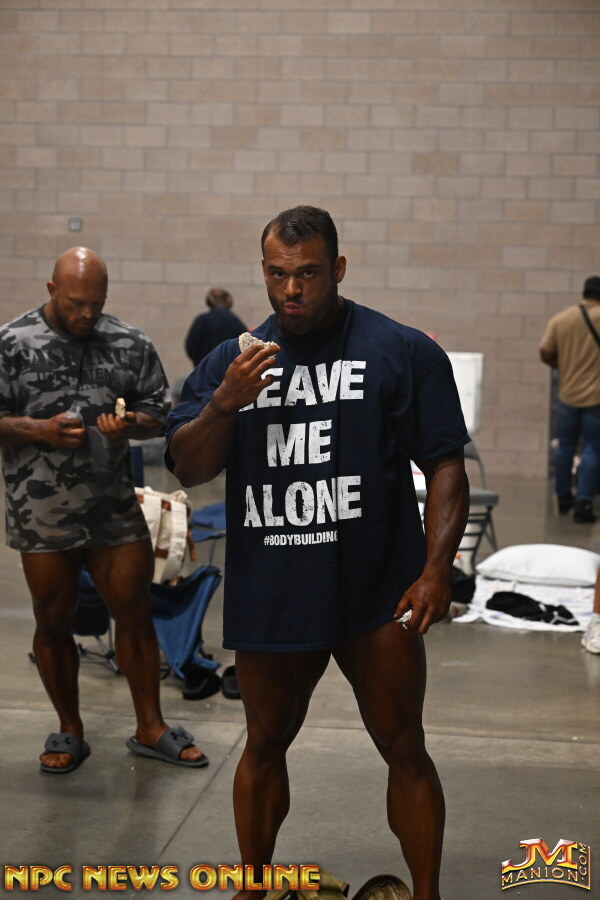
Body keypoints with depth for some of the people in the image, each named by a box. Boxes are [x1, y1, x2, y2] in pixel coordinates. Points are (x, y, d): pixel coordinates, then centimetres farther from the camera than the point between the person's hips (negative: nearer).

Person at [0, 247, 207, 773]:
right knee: (54, 621, 10)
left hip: (115, 508, 2)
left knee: (136, 615, 6)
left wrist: (130, 425, -13)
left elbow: (158, 413, 8)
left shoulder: (131, 345, 3)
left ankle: (150, 728, 21)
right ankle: (69, 731, 27)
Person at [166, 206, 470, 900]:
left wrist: (436, 569, -13)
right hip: (268, 598, 3)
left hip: (377, 597, -3)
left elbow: (445, 466, -3)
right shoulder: (230, 361, 8)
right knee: (264, 746, 17)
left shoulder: (403, 352, -2)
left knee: (405, 751, 3)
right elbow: (186, 469, 3)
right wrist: (224, 403, -14)